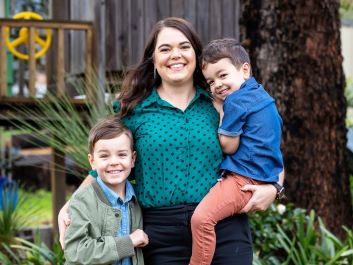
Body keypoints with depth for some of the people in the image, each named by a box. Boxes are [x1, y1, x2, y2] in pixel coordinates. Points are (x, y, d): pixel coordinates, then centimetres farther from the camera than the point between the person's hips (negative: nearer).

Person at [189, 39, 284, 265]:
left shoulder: (235, 100, -12)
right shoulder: (261, 95, 18)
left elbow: (228, 146, -9)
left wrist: (221, 111, 0)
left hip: (245, 178, -12)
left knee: (202, 218, -25)